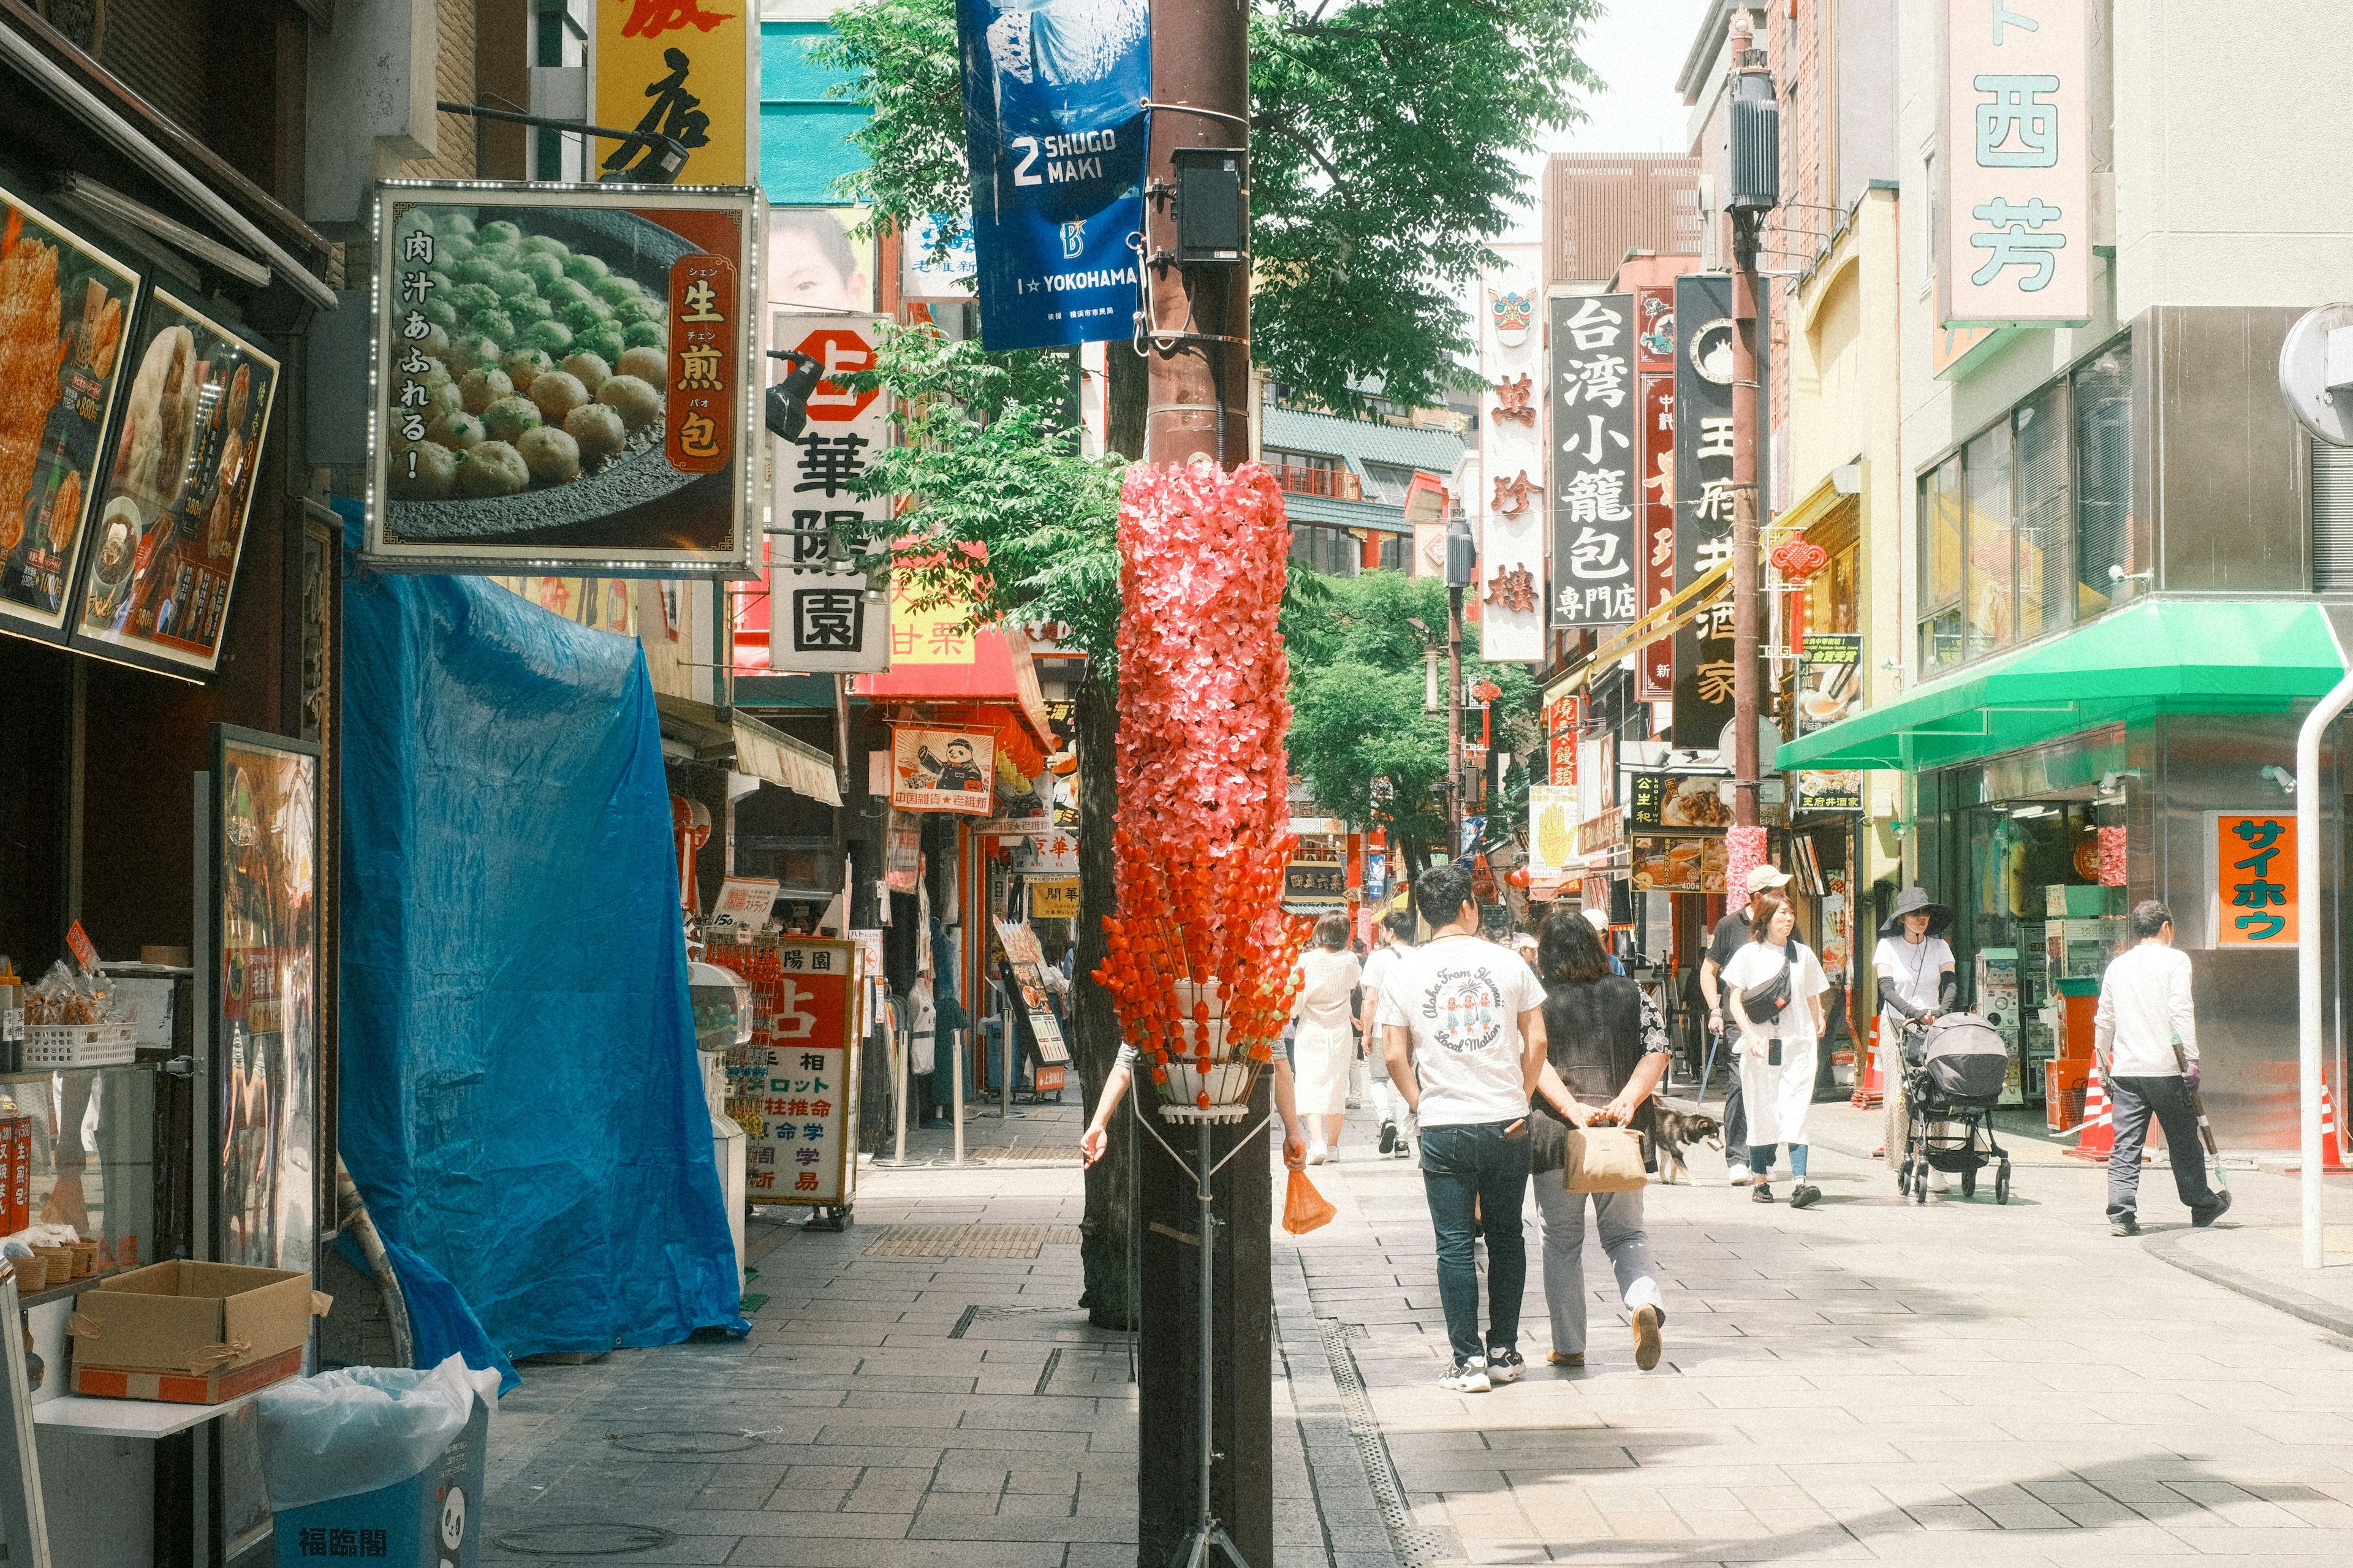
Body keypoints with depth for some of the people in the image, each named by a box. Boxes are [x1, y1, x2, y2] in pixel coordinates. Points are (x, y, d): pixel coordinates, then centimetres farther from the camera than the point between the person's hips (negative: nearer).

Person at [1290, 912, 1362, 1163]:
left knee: (1311, 1088, -2)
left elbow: (1295, 1001, -12)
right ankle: (1332, 1145, 19)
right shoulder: (1349, 961, -5)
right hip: (1340, 1033, 3)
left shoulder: (1305, 961, -14)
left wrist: (1291, 1014, 9)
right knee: (1337, 1089, 12)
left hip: (1310, 1032, -3)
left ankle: (1317, 1142, -19)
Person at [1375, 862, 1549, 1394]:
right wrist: (1520, 1099, 11)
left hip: (1444, 1128, -1)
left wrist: (1420, 1105, 7)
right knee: (1506, 1236, 14)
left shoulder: (1405, 972, -1)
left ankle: (1469, 1361, 3)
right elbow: (1537, 1041, 1)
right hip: (1507, 1122, 1)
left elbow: (1394, 1054, -5)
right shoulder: (1508, 962, 0)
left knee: (1455, 1245, 4)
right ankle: (1504, 1352, 20)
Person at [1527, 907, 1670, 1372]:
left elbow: (1536, 1061, -13)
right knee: (1626, 1233, 14)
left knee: (1561, 1242, 11)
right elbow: (1656, 1053, -4)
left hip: (1555, 1137, -2)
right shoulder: (1632, 995, 6)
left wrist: (1573, 1109, -19)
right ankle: (1644, 1302, -14)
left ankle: (1568, 1347, 13)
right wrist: (1626, 1102, -13)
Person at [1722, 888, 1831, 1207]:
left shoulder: (1803, 954, 10)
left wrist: (1817, 1031, 14)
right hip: (1760, 1046, -1)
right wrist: (1749, 1034, -13)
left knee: (1796, 1112, -9)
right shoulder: (1749, 954, 3)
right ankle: (1760, 1180, 16)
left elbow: (1813, 1001, 17)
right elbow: (1735, 1000, 0)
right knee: (1761, 1113, 4)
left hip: (1798, 1045, 1)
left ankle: (1800, 1183, -19)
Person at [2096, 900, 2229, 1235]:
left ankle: (2121, 1214, -6)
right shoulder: (2174, 960, -2)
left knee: (2126, 1146, 2)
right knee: (2184, 1141, 10)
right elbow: (2181, 1011, -12)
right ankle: (2202, 1207, 23)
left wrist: (2104, 1066, 27)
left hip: (2125, 1071, 4)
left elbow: (2104, 1021, 18)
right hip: (2165, 1068, -4)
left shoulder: (2117, 966, 14)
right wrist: (2191, 1060, -12)